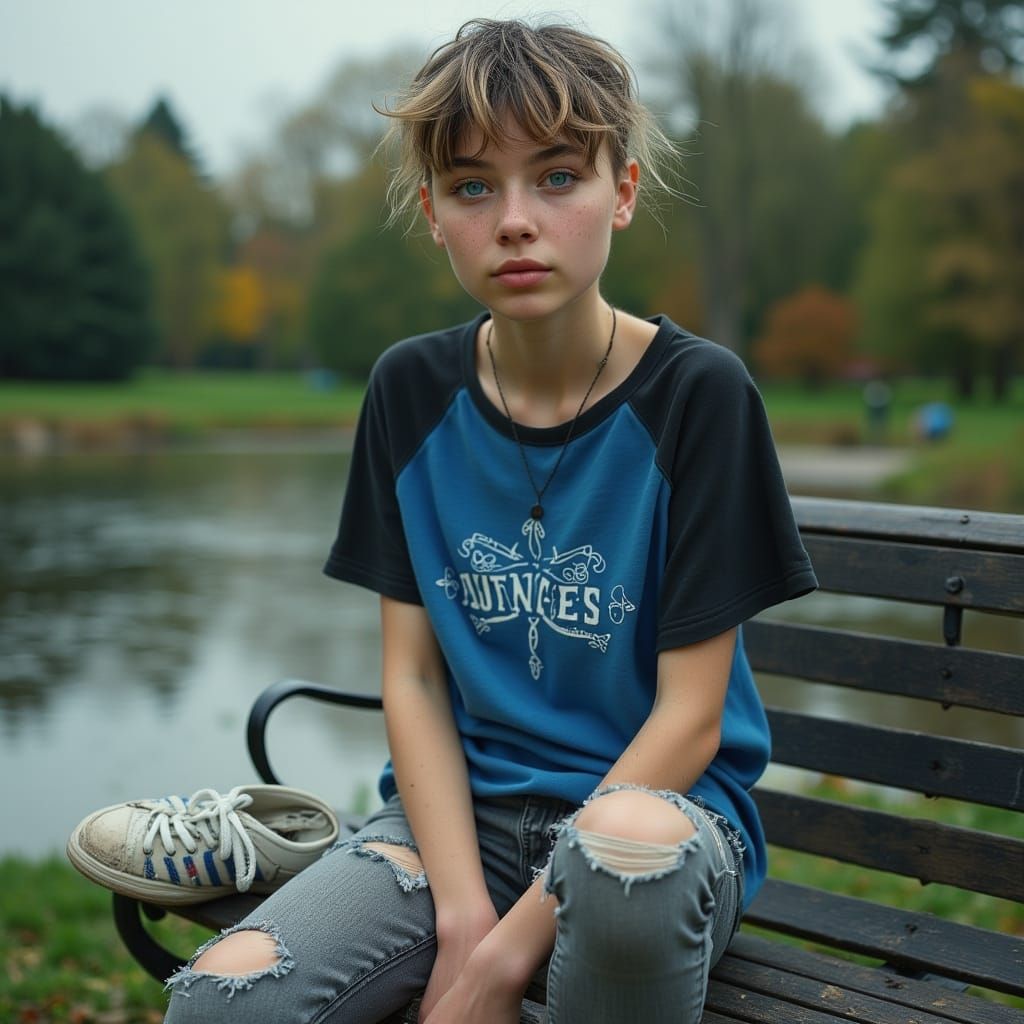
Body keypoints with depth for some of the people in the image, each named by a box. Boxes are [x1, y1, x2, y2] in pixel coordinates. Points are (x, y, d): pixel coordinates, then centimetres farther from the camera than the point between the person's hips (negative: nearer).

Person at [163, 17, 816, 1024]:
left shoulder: (698, 393, -10)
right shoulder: (410, 392, 2)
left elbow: (689, 711, -11)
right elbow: (412, 674, 2)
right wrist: (462, 913, -13)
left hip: (657, 799, -2)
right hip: (458, 807, 3)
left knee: (627, 845, -39)